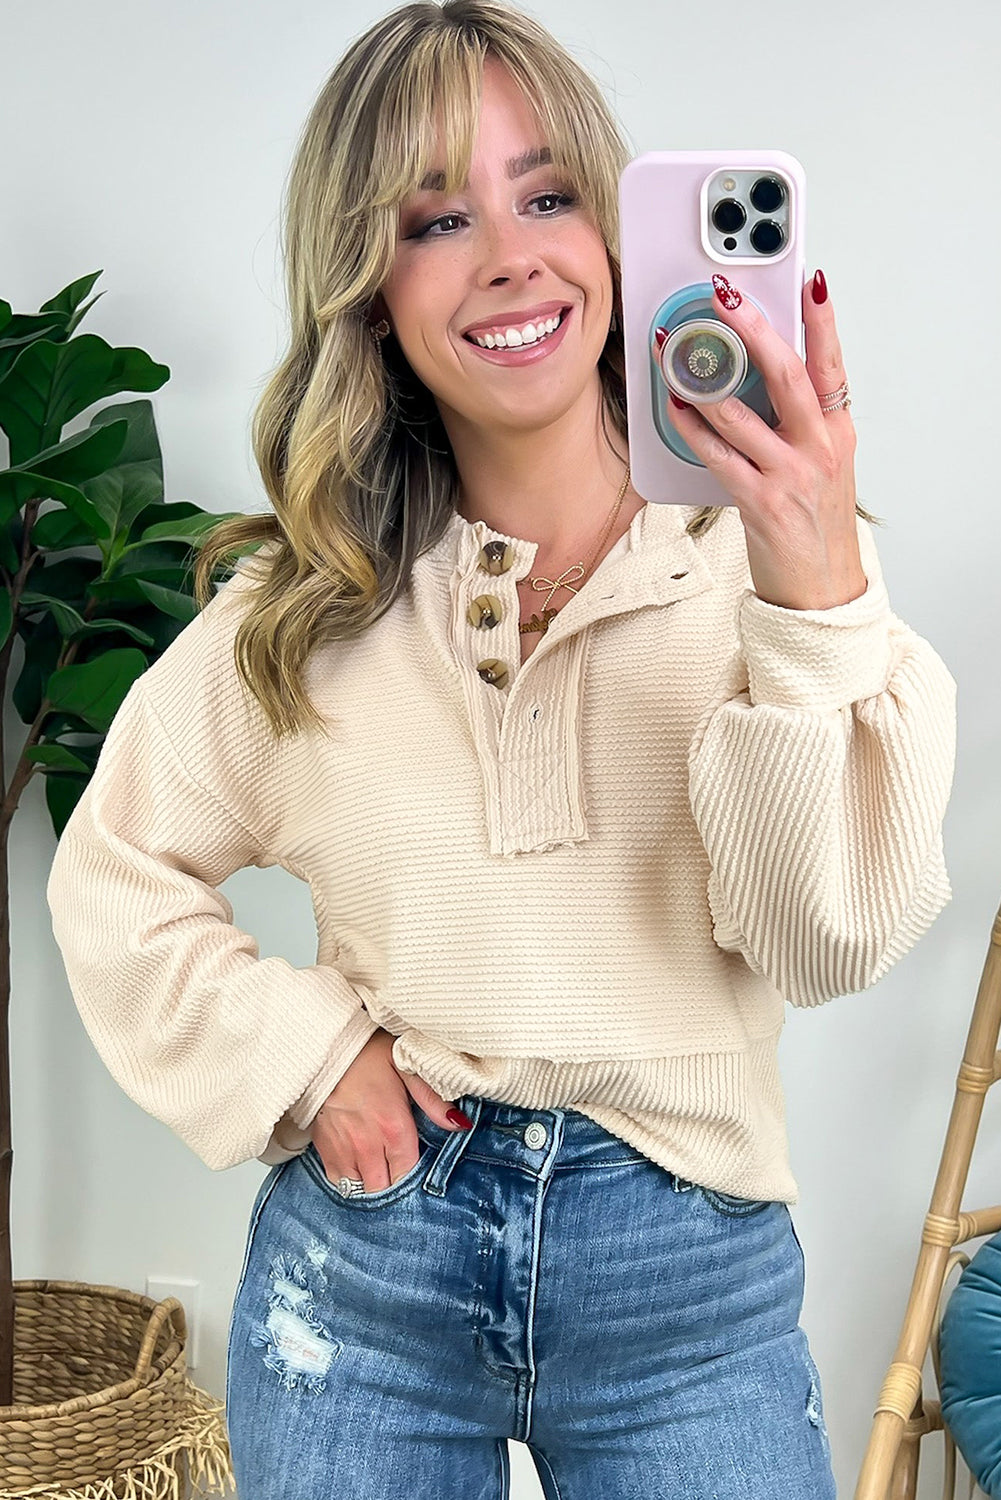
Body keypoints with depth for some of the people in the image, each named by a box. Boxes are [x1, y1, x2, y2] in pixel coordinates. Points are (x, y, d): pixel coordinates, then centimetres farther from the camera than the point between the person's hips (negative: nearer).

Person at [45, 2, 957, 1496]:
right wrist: (301, 1052, -5)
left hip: (683, 1265, -1)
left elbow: (833, 939, -16)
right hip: (366, 1248, 2)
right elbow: (114, 876, 9)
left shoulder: (753, 542, -7)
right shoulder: (303, 602, -1)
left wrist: (818, 599, -28)